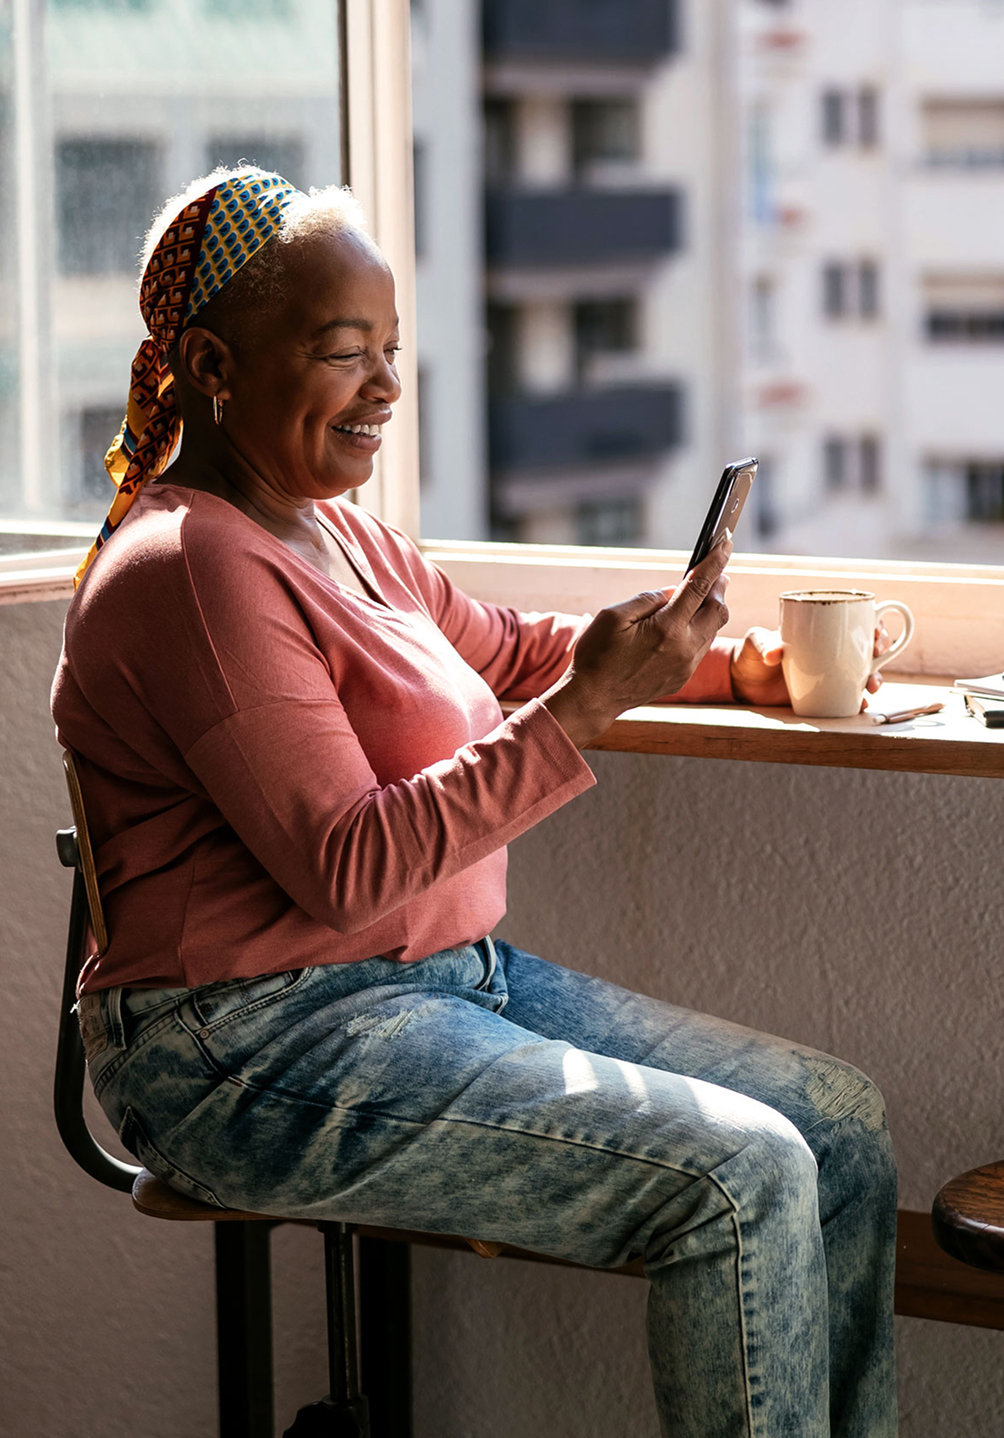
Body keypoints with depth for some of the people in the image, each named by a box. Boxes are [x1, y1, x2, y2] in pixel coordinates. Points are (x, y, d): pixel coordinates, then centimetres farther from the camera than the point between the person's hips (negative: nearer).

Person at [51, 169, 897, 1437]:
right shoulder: (190, 570, -16)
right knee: (737, 1176, -21)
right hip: (257, 1049, -10)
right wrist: (586, 706, -25)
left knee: (840, 1123, 1)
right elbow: (345, 867, -23)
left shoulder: (334, 533, 14)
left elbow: (510, 651, 25)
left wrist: (750, 667, 12)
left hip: (454, 975, 10)